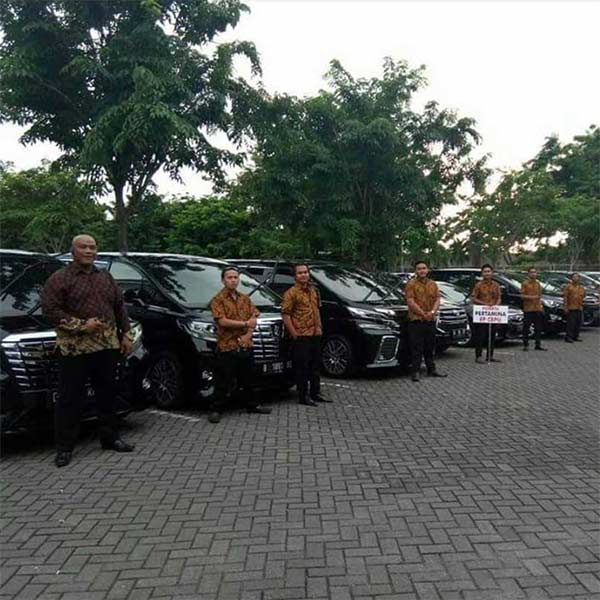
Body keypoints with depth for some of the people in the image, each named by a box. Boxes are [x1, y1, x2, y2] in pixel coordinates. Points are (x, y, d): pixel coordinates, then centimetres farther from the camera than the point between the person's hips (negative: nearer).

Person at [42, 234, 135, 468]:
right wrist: (81, 326, -17)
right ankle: (65, 447, 11)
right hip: (75, 349, -5)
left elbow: (120, 307, 17)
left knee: (108, 394, 13)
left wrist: (125, 335, 10)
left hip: (108, 346, 5)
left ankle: (110, 437, 26)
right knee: (70, 398, 1)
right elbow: (50, 310, -11)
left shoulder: (106, 277, 15)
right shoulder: (59, 279, -3)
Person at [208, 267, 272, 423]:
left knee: (247, 379, 17)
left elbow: (254, 319, 8)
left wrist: (248, 334, -9)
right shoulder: (218, 300, -5)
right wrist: (245, 324, -11)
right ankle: (216, 410, 8)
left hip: (246, 346, 6)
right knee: (224, 382, -1)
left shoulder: (245, 299, 13)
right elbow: (223, 321, -17)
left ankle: (251, 405, 30)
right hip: (227, 347, -5)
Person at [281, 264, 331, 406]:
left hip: (315, 334, 8)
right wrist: (294, 334, -17)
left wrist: (319, 326, 14)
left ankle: (315, 393, 26)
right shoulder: (291, 293, -10)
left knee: (315, 365, 15)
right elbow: (285, 314, -14)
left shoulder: (313, 290, 13)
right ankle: (303, 396, 7)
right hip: (301, 336, -8)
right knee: (302, 367, -2)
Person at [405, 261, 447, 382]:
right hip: (416, 320, -5)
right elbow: (410, 302, -12)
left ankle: (431, 369, 23)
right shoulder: (411, 284, -5)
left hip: (431, 320, 5)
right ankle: (416, 372, -1)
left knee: (430, 347, 14)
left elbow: (437, 300, 6)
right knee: (416, 348, -4)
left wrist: (432, 312, -12)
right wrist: (423, 314, -16)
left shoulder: (433, 284, 13)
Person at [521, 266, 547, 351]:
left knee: (538, 328, 7)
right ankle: (526, 345, 6)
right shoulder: (525, 283, -2)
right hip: (528, 309, -5)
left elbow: (540, 295, 20)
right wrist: (531, 297, -20)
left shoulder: (538, 283, 14)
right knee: (526, 328, -2)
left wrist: (541, 306, 13)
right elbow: (522, 295, -7)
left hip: (538, 309, 5)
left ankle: (538, 345, 13)